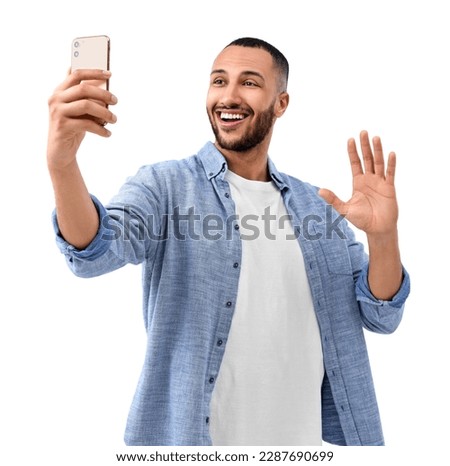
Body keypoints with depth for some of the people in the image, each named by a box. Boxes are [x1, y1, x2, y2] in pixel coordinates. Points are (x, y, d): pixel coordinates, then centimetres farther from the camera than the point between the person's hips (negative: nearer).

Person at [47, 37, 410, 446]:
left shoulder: (316, 204, 3)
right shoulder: (165, 185, -8)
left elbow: (381, 317, 1)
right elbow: (94, 253, -25)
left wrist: (383, 237, -17)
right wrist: (62, 163, -44)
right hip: (188, 433, -3)